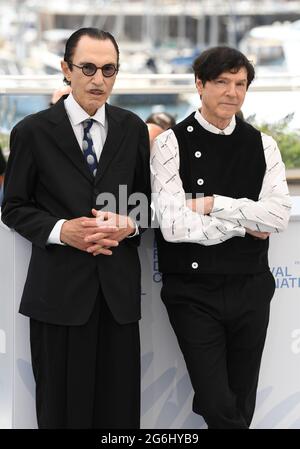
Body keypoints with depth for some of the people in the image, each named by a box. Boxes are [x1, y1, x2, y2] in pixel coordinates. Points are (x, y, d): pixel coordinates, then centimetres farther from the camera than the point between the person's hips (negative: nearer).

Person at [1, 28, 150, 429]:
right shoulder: (33, 131, -3)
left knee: (119, 407, 6)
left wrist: (129, 224, -7)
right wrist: (61, 230, -15)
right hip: (59, 287, -2)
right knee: (63, 406, 6)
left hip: (119, 286, 3)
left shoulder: (132, 129, 7)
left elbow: (147, 198, 15)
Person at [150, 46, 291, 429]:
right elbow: (173, 225, -16)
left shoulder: (263, 146, 5)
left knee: (242, 406, 12)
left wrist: (213, 204, -15)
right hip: (193, 293, -3)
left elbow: (279, 216, -8)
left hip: (251, 290, 4)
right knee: (220, 408, -6)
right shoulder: (172, 144, -6)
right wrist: (242, 226, -10)